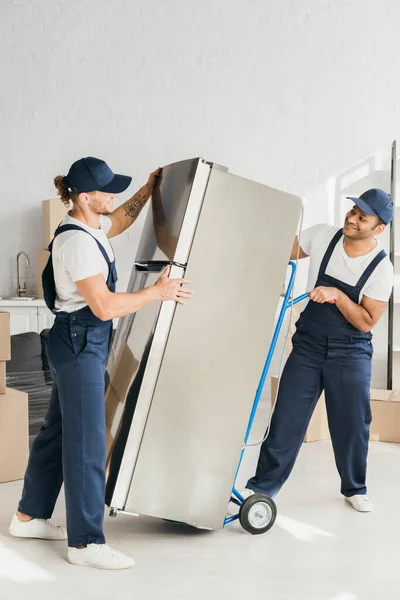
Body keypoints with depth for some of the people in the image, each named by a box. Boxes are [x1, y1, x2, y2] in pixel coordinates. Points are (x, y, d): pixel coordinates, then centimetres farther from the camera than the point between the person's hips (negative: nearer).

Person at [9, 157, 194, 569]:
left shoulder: (90, 228, 9)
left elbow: (122, 219, 33)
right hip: (80, 344, -10)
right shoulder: (77, 242, -20)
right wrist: (157, 292, -14)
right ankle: (86, 543, 4)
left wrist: (150, 188, 26)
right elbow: (105, 306, -23)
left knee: (58, 430, 17)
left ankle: (28, 517, 31)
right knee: (86, 442, -5)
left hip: (81, 344, 10)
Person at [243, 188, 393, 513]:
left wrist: (338, 295, -25)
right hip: (308, 344, 1)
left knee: (352, 423, 7)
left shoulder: (381, 268, -12)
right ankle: (263, 485, 11)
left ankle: (355, 488, 30)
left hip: (350, 352, -1)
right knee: (287, 416, 1)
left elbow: (367, 321, -12)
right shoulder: (322, 236, -6)